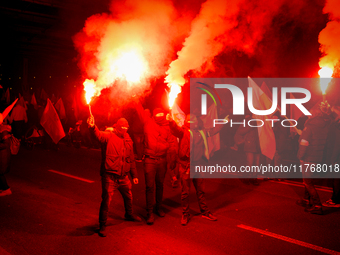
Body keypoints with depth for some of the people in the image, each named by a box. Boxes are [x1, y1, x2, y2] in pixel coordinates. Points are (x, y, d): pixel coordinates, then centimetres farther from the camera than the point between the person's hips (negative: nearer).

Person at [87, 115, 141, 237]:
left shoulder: (128, 140, 9)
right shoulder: (109, 136, -9)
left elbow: (131, 159, 17)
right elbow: (99, 135, -34)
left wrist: (134, 175, 18)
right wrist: (92, 127, -56)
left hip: (123, 177, 7)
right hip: (110, 176, -6)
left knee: (128, 196, 23)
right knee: (106, 201, -4)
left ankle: (129, 214, 51)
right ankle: (102, 226, 13)